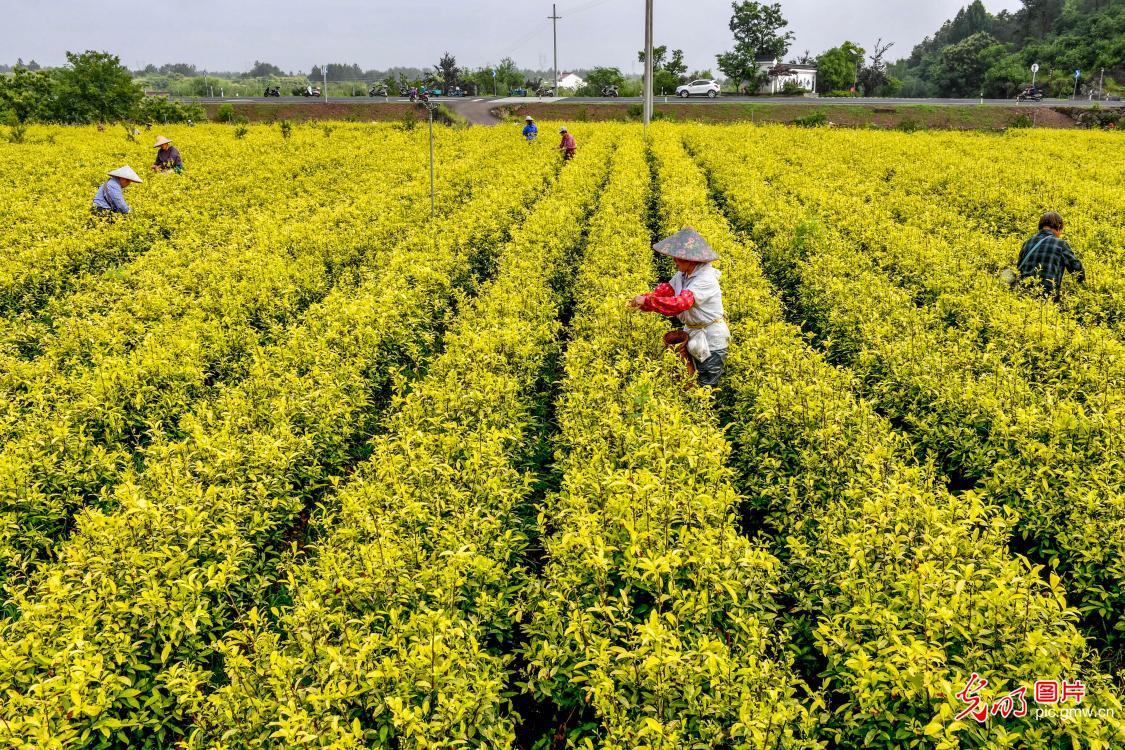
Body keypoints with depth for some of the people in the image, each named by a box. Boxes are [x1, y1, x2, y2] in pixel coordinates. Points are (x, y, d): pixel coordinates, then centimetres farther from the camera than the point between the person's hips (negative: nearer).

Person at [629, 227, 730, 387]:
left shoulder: (705, 279, -30)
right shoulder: (683, 275, -2)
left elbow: (680, 303, -39)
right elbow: (666, 290, -3)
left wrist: (647, 301, -39)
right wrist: (643, 299, -22)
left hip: (712, 338, -8)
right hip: (693, 333, 8)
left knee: (707, 385, 4)